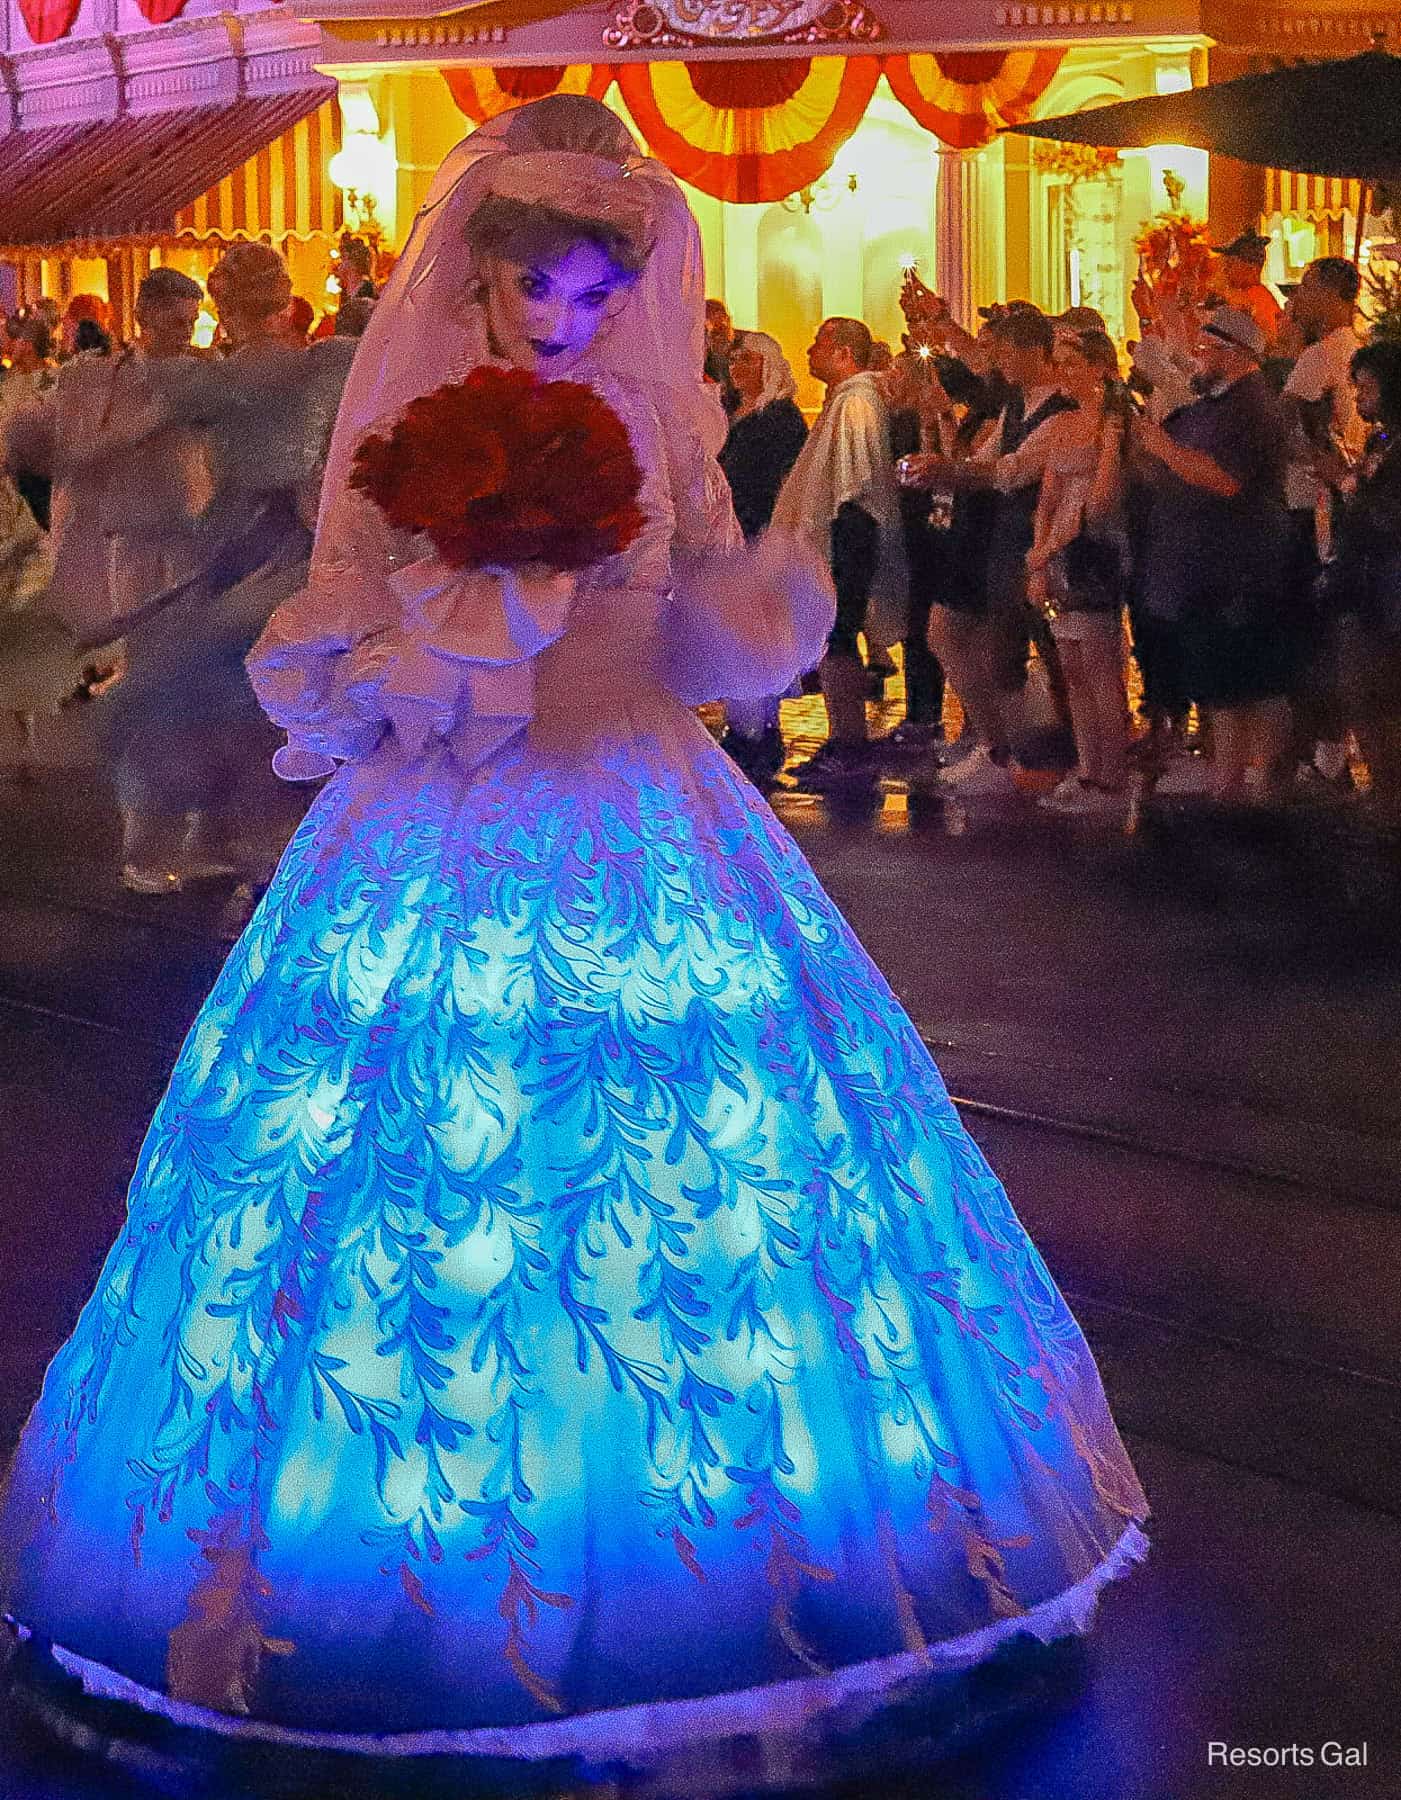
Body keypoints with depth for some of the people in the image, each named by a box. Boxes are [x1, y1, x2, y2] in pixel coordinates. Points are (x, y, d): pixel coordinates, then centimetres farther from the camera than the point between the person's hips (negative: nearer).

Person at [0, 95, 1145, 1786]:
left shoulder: (661, 434, 4)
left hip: (643, 849, 2)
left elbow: (700, 650, 6)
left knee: (695, 1194, 4)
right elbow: (313, 678, -5)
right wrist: (483, 614, -17)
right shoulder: (400, 441, -2)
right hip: (441, 853, -2)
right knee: (429, 1181, 1)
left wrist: (767, 610, -15)